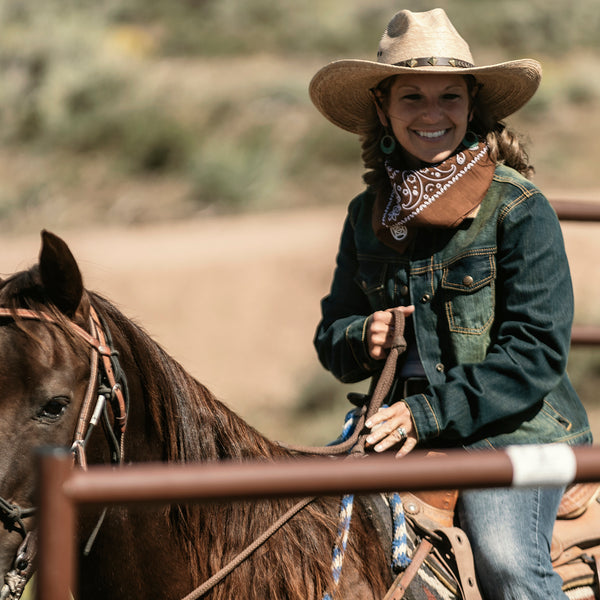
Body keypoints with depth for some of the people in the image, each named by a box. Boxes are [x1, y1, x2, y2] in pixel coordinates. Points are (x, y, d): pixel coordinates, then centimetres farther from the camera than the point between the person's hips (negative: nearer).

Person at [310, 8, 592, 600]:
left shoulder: (519, 208, -6)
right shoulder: (367, 215, 11)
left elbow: (538, 350, -12)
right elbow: (331, 335, 19)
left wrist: (431, 412, -19)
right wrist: (363, 339, -6)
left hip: (513, 427, -5)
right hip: (406, 429, 5)